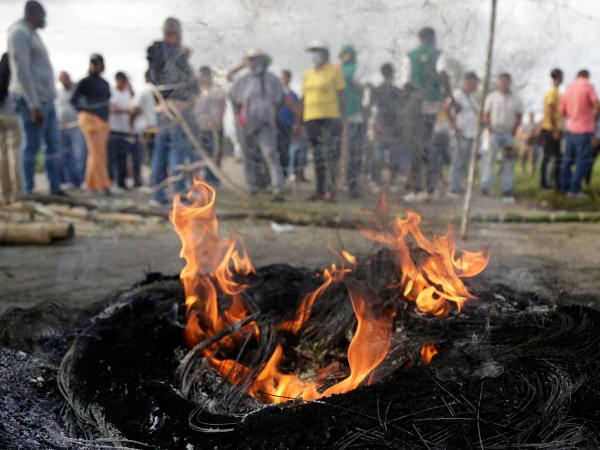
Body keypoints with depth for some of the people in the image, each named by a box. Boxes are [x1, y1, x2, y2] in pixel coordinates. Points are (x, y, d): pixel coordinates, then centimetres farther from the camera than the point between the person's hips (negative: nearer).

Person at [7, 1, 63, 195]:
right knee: (31, 147, -7)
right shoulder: (20, 32, -9)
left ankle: (55, 188, 10)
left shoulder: (31, 35, 21)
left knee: (54, 145, 7)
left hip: (46, 100, 10)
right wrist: (34, 105, -23)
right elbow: (22, 71, -18)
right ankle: (28, 191, -2)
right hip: (33, 101, -10)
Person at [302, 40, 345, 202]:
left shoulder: (335, 71, 1)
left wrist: (341, 117, -10)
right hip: (311, 118, 6)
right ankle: (320, 191, 14)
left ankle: (331, 190, -8)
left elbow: (341, 95, -3)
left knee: (332, 154, -10)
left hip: (330, 117, -5)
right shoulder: (308, 74, 17)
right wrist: (300, 121, 15)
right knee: (317, 156, 8)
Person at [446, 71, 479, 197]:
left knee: (464, 164, 12)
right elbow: (446, 107, -24)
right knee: (457, 162, -7)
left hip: (471, 134, 9)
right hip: (461, 135, -9)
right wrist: (453, 124, -20)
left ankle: (459, 187, 19)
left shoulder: (471, 96, 19)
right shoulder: (458, 94, -10)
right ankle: (453, 189, -4)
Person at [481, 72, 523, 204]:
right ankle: (485, 187, -5)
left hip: (509, 134, 2)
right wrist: (490, 131, -8)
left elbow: (518, 118, 7)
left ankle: (507, 190, 4)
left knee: (508, 162, 0)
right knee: (490, 159, -8)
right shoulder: (492, 97, 4)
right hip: (494, 132, -2)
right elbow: (485, 116, 2)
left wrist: (513, 133, -3)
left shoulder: (516, 100, 8)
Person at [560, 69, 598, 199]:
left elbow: (562, 111, 14)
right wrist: (594, 115, 2)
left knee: (568, 159, 13)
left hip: (570, 128, 7)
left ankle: (565, 187, 18)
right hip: (584, 129, -7)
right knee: (583, 161, -2)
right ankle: (575, 189, -5)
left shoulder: (568, 89, 10)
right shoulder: (588, 86, -9)